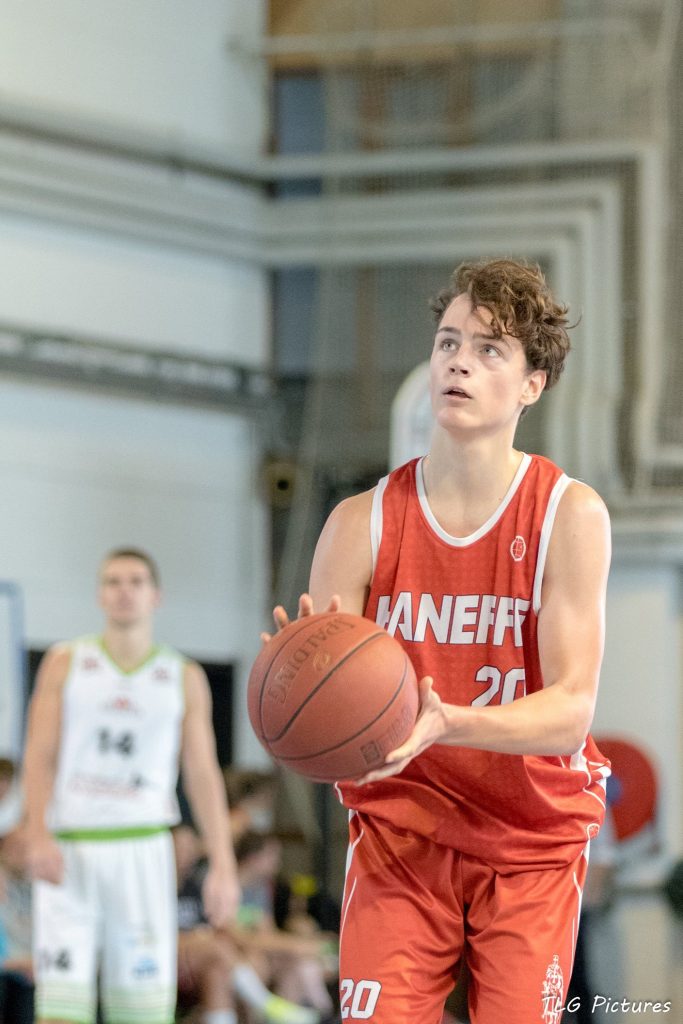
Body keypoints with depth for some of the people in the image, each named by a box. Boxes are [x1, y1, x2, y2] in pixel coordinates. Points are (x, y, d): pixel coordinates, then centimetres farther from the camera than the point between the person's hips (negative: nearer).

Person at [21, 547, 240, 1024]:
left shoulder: (185, 679, 10)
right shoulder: (65, 664, 8)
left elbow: (204, 775, 7)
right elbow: (39, 757, 2)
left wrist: (223, 865, -2)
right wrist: (39, 837, -14)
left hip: (141, 846, 1)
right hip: (69, 850, -1)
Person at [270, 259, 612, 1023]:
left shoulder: (570, 515, -10)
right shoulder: (361, 523, -5)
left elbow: (570, 712, -17)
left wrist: (446, 723, -35)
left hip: (531, 845, -1)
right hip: (398, 839, 1)